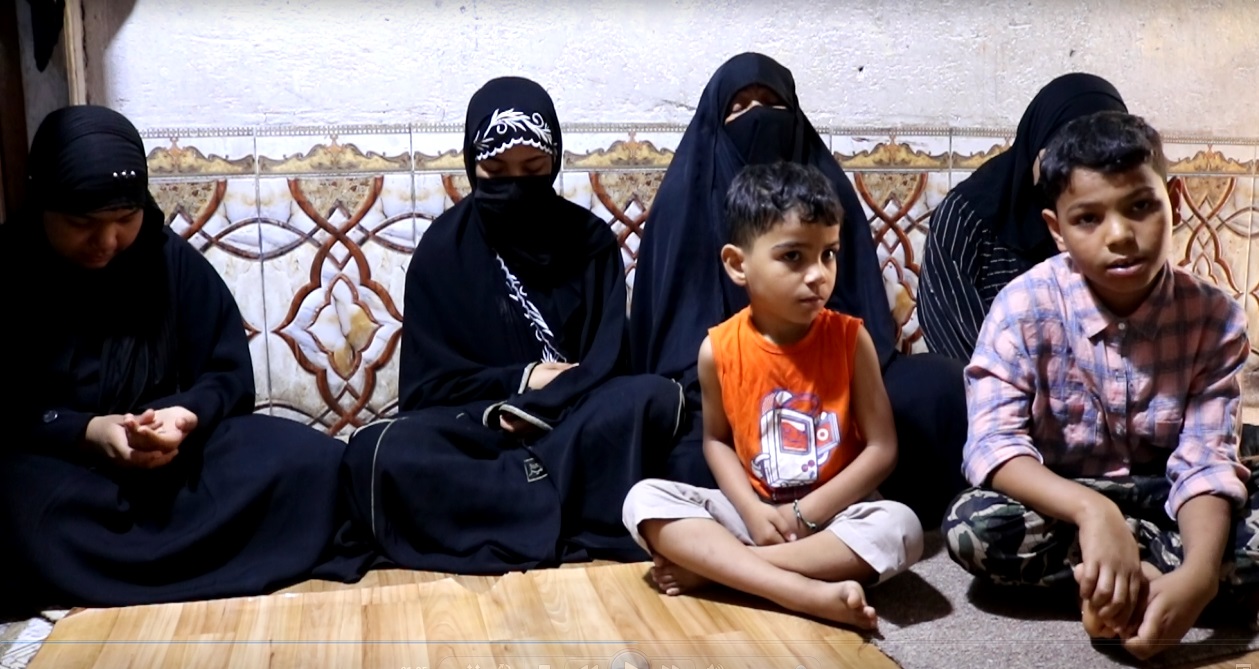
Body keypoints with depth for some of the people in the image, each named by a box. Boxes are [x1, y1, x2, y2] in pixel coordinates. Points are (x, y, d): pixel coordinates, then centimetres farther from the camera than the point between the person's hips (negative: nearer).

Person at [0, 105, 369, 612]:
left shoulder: (170, 257, 3)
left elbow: (230, 374, 4)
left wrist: (187, 415, -18)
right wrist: (86, 432, -22)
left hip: (173, 453, 3)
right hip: (55, 460, -2)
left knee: (316, 463, -21)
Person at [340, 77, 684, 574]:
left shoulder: (590, 239, 5)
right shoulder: (441, 249, 2)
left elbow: (607, 360, -2)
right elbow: (427, 381, 1)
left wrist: (539, 403, -19)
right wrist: (519, 380, -11)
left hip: (575, 420, 1)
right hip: (478, 420, 0)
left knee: (658, 397, -30)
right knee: (380, 454, -32)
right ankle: (580, 516, -33)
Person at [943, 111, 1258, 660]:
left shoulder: (1214, 319, -13)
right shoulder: (1026, 307, -19)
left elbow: (1205, 462, -19)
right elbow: (994, 443, -27)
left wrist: (1198, 575, -39)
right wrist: (1092, 512, -46)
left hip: (1160, 494, 1)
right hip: (1057, 498, 0)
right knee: (973, 526, -33)